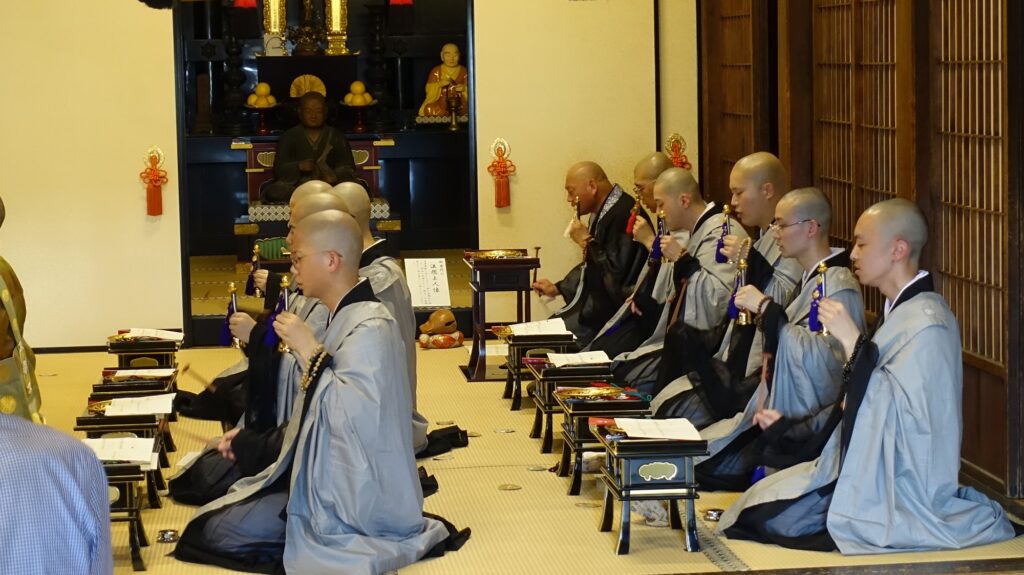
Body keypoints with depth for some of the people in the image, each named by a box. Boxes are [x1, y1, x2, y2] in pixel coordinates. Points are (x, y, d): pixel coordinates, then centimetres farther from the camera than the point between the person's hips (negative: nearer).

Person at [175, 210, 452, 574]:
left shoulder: (370, 328, -20)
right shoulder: (345, 316, 10)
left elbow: (354, 415, -32)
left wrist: (310, 351, -26)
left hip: (348, 499, -10)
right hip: (325, 475, 10)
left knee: (213, 533, -14)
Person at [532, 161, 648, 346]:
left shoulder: (624, 215, -20)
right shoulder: (602, 213, 12)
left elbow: (617, 273, -25)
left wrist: (587, 242, -15)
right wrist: (557, 288, 17)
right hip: (592, 300, 10)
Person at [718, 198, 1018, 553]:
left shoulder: (928, 324, -19)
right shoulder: (899, 311, 11)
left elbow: (904, 411, -27)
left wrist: (853, 341, -25)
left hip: (901, 493, -9)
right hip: (870, 471, 9)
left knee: (773, 523, -16)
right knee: (757, 506, 0)